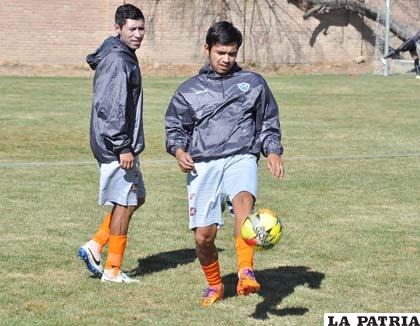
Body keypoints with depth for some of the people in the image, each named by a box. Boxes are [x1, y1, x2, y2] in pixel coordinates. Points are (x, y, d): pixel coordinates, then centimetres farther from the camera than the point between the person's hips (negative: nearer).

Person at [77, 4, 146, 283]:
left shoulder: (125, 57, 15)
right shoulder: (117, 60, -17)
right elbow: (111, 108, -23)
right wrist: (123, 147, -23)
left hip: (120, 145, 10)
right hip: (116, 146, -10)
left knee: (136, 198, 17)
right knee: (124, 203, -2)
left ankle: (95, 247, 15)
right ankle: (113, 270, 5)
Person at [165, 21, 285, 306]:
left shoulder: (253, 83, 16)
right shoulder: (190, 90, 17)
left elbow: (268, 124, 22)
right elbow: (175, 127, 21)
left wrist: (273, 151, 4)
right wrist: (179, 150, 0)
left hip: (241, 157, -1)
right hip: (203, 165, 1)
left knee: (244, 199, -35)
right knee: (203, 235, -5)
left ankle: (246, 272, -47)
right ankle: (214, 286, 22)